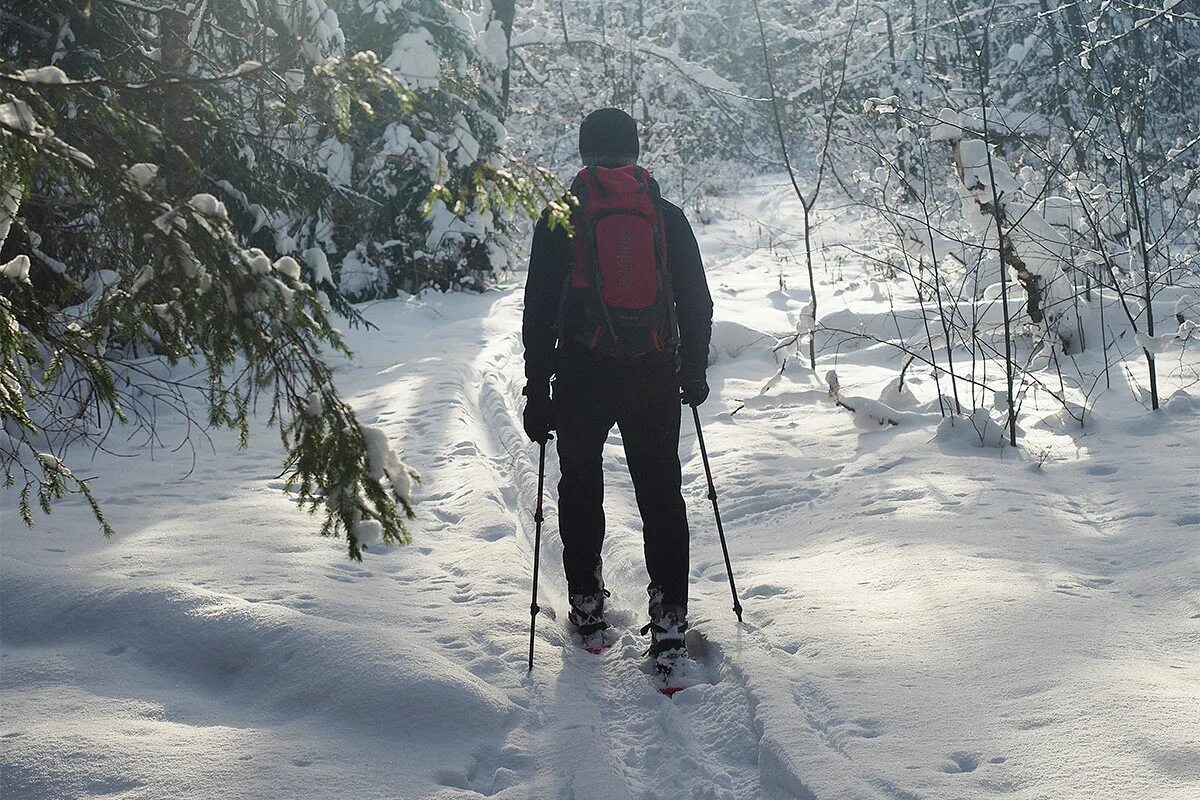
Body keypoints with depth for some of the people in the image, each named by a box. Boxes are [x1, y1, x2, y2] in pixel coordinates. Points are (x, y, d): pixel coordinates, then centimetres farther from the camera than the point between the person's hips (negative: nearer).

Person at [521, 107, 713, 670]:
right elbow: (696, 304, 7)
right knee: (661, 495, 9)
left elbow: (539, 312, -2)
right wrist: (694, 372, 19)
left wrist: (537, 391, 3)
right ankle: (668, 622, 7)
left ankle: (587, 608, 22)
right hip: (655, 378, 1)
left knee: (581, 491, 16)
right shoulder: (667, 216, 4)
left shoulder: (560, 219, -1)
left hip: (581, 377, -1)